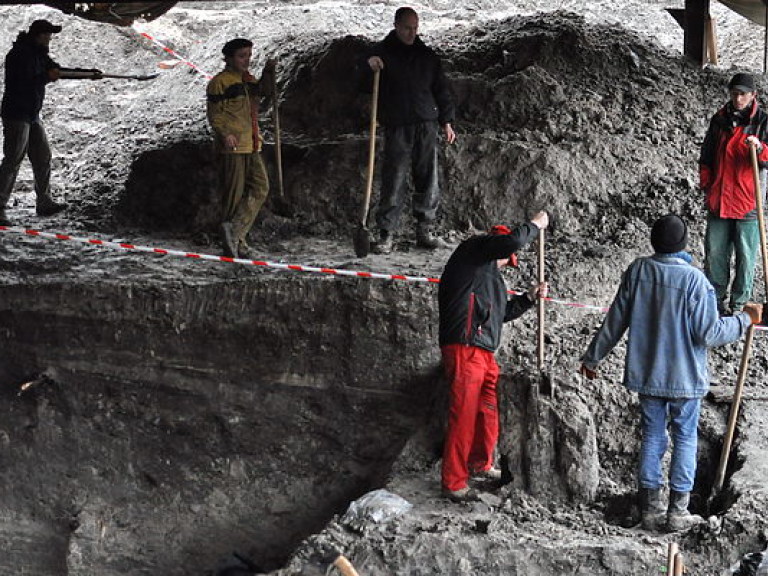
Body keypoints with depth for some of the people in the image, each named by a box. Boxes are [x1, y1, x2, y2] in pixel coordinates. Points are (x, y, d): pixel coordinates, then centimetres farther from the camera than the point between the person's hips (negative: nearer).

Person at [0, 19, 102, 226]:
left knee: (43, 157, 12)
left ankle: (44, 203, 20)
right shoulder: (19, 55, -17)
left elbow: (59, 71, 20)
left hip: (32, 116, 10)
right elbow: (23, 84, -26)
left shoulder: (38, 54, 12)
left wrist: (89, 74, 15)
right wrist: (46, 77, -22)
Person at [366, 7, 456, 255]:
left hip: (426, 127, 4)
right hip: (397, 129, -3)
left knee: (428, 181, 4)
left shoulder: (426, 55, 14)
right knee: (393, 182, -7)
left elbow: (441, 89, 19)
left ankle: (424, 231, 13)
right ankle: (386, 235, -3)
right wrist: (368, 65, -25)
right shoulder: (382, 52, 3)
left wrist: (446, 121, 13)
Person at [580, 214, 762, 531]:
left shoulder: (637, 271, -6)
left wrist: (592, 357, 12)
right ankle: (677, 511, 12)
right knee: (685, 439, 9)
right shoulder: (694, 279, -19)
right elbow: (708, 333, -17)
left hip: (646, 374, 4)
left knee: (652, 437, 13)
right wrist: (745, 319, -4)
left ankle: (651, 508, 17)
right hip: (684, 376, -4)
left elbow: (615, 321, 0)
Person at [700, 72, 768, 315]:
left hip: (747, 202, -3)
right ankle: (716, 299, 20)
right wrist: (707, 184, 9)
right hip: (718, 201, 4)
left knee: (745, 258, 1)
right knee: (714, 254, 8)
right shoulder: (719, 120, 9)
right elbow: (706, 157, 18)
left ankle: (738, 304, 11)